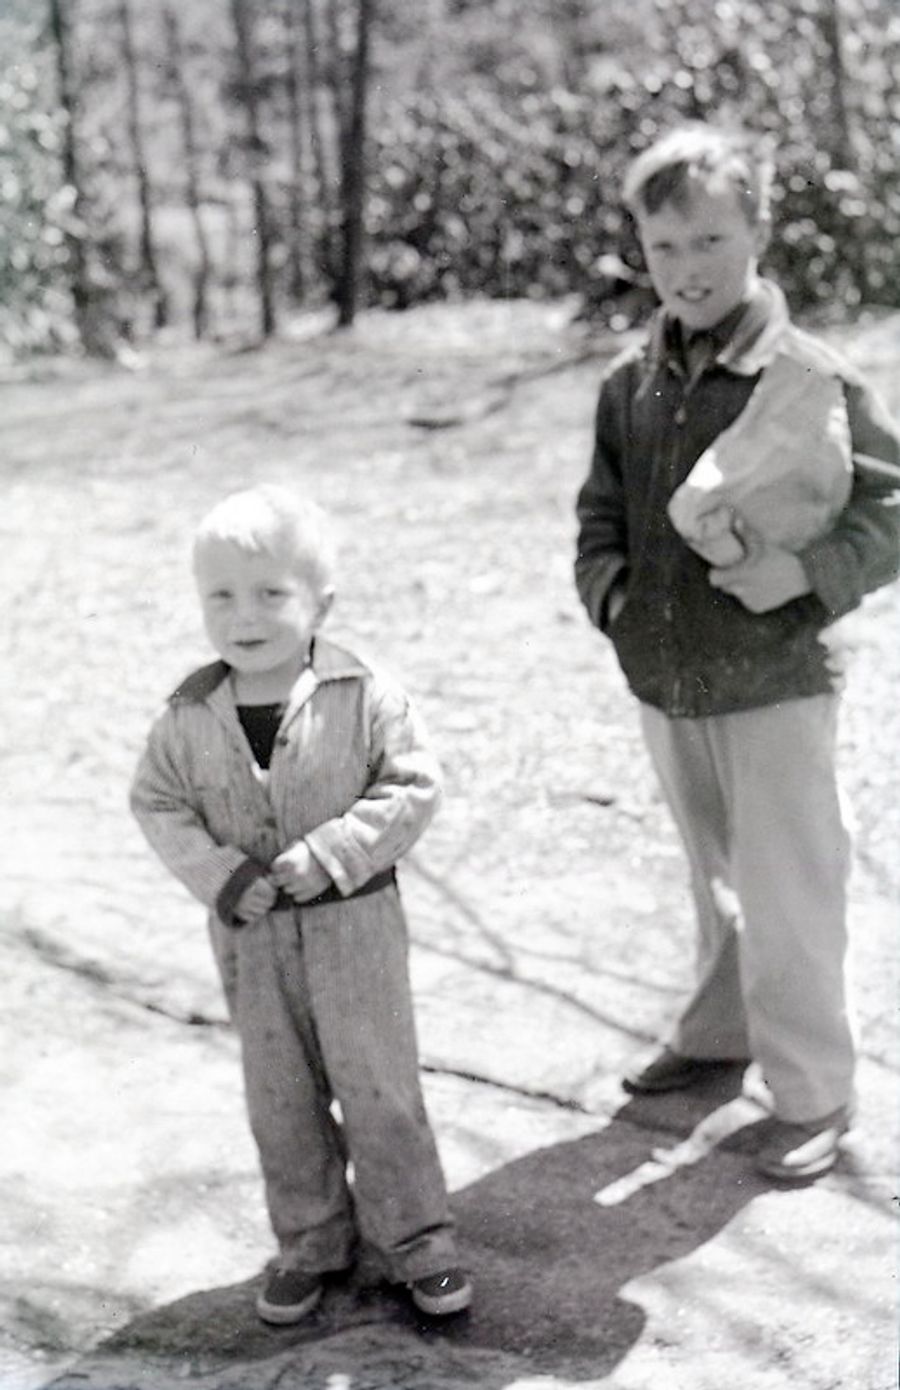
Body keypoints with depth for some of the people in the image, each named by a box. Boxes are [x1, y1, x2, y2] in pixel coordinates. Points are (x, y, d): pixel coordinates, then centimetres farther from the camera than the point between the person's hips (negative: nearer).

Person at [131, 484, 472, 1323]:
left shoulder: (363, 697, -14)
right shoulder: (191, 716, -6)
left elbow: (414, 785, -12)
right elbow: (155, 801, 1)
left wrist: (332, 852, -23)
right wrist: (218, 875, -14)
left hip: (352, 918, -3)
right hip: (250, 931, 3)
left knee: (377, 1084, 5)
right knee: (280, 1096, 13)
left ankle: (412, 1239, 21)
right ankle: (309, 1244, 30)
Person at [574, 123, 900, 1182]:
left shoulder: (809, 379, -15)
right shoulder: (631, 382, 2)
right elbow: (602, 509, 14)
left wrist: (808, 569, -26)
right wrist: (607, 586, -4)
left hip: (774, 687, -5)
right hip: (663, 685, 6)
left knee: (787, 894, 4)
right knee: (716, 878, 24)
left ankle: (812, 1091, 20)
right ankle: (721, 1031, 44)